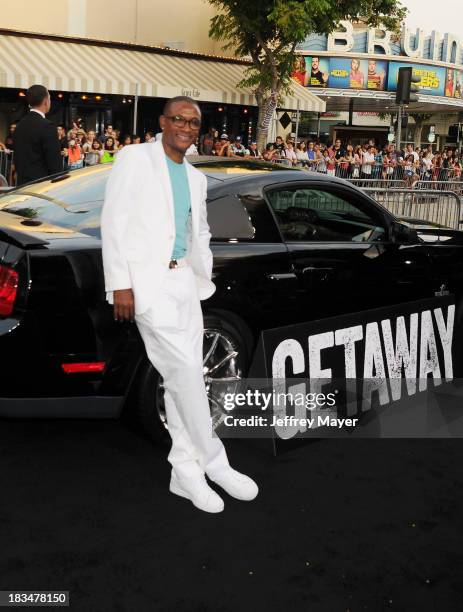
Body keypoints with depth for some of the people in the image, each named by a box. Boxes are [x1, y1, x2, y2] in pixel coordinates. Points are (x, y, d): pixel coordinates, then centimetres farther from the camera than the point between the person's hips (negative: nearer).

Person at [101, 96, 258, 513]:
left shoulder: (196, 178, 17)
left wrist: (204, 281, 16)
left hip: (184, 280, 7)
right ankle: (213, 461, 4)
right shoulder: (135, 159, -2)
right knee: (185, 371, -11)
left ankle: (186, 471, 16)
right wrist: (120, 285, -14)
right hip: (146, 280, -6)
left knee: (185, 377, 6)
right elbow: (113, 221, -8)